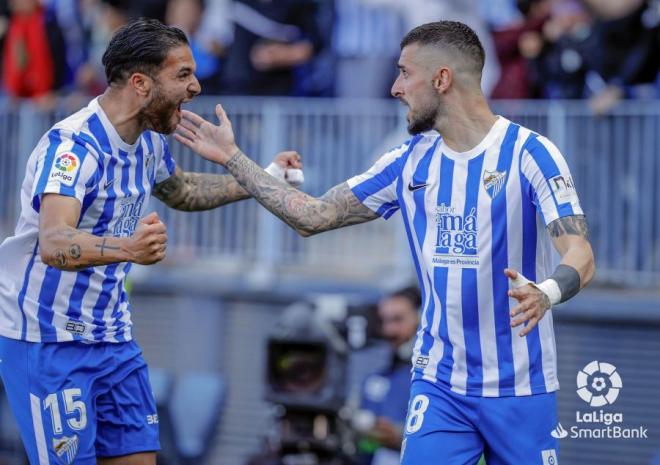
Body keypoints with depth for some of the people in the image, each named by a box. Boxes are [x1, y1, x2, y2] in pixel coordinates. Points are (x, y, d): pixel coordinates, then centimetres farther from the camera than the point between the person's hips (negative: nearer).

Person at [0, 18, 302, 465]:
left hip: (111, 336, 8)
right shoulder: (74, 144, -23)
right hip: (48, 343, -8)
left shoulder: (148, 141, 4)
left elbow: (180, 190, 29)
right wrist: (126, 249, -57)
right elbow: (53, 244, -40)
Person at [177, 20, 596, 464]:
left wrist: (546, 293, -40)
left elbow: (581, 256, -18)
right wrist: (232, 157, 9)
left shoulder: (530, 153, -10)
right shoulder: (410, 161, 6)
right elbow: (313, 216, 10)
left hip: (521, 388, -4)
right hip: (439, 382, 4)